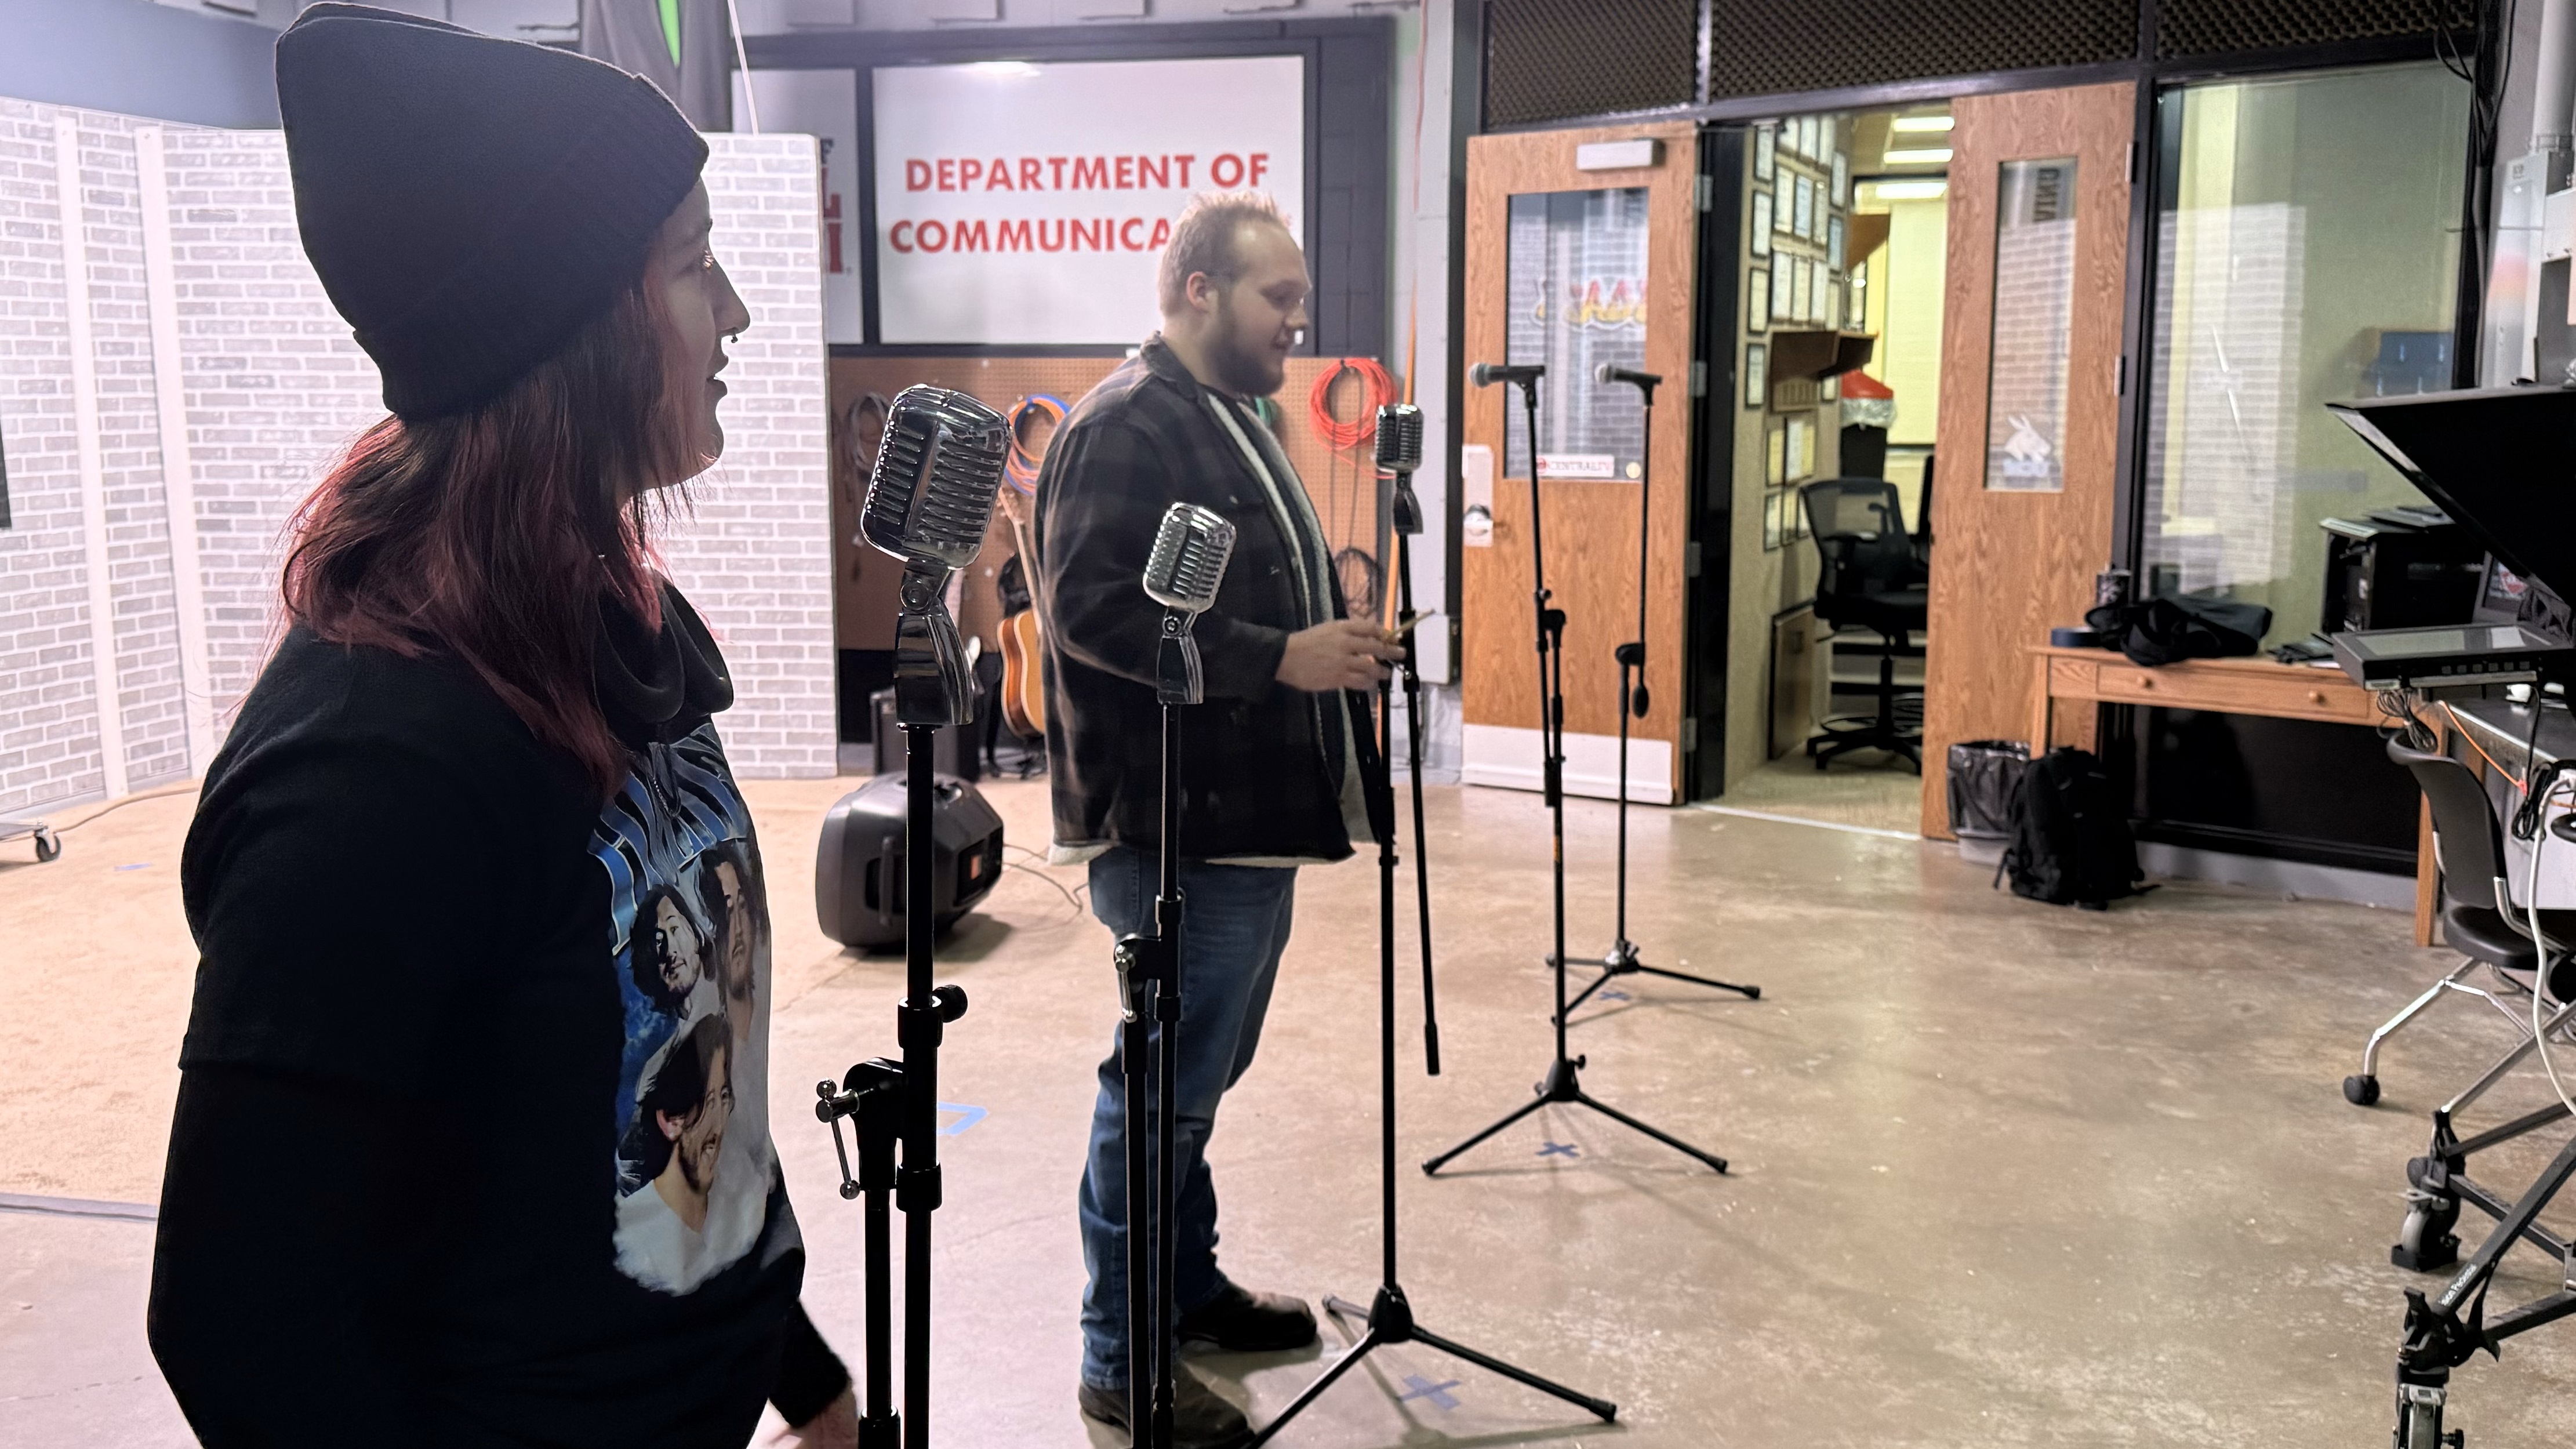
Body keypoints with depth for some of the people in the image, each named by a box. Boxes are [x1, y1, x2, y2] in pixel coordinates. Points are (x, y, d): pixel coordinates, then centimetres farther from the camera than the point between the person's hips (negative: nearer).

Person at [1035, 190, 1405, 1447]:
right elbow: (1094, 609, -25)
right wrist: (1283, 657, -26)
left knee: (1199, 1074, 21)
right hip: (1177, 832, -10)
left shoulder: (1233, 420, 18)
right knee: (1166, 1086, -2)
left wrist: (1334, 642, 12)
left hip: (1247, 819, 10)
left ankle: (1191, 1291, 37)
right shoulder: (1125, 426, -15)